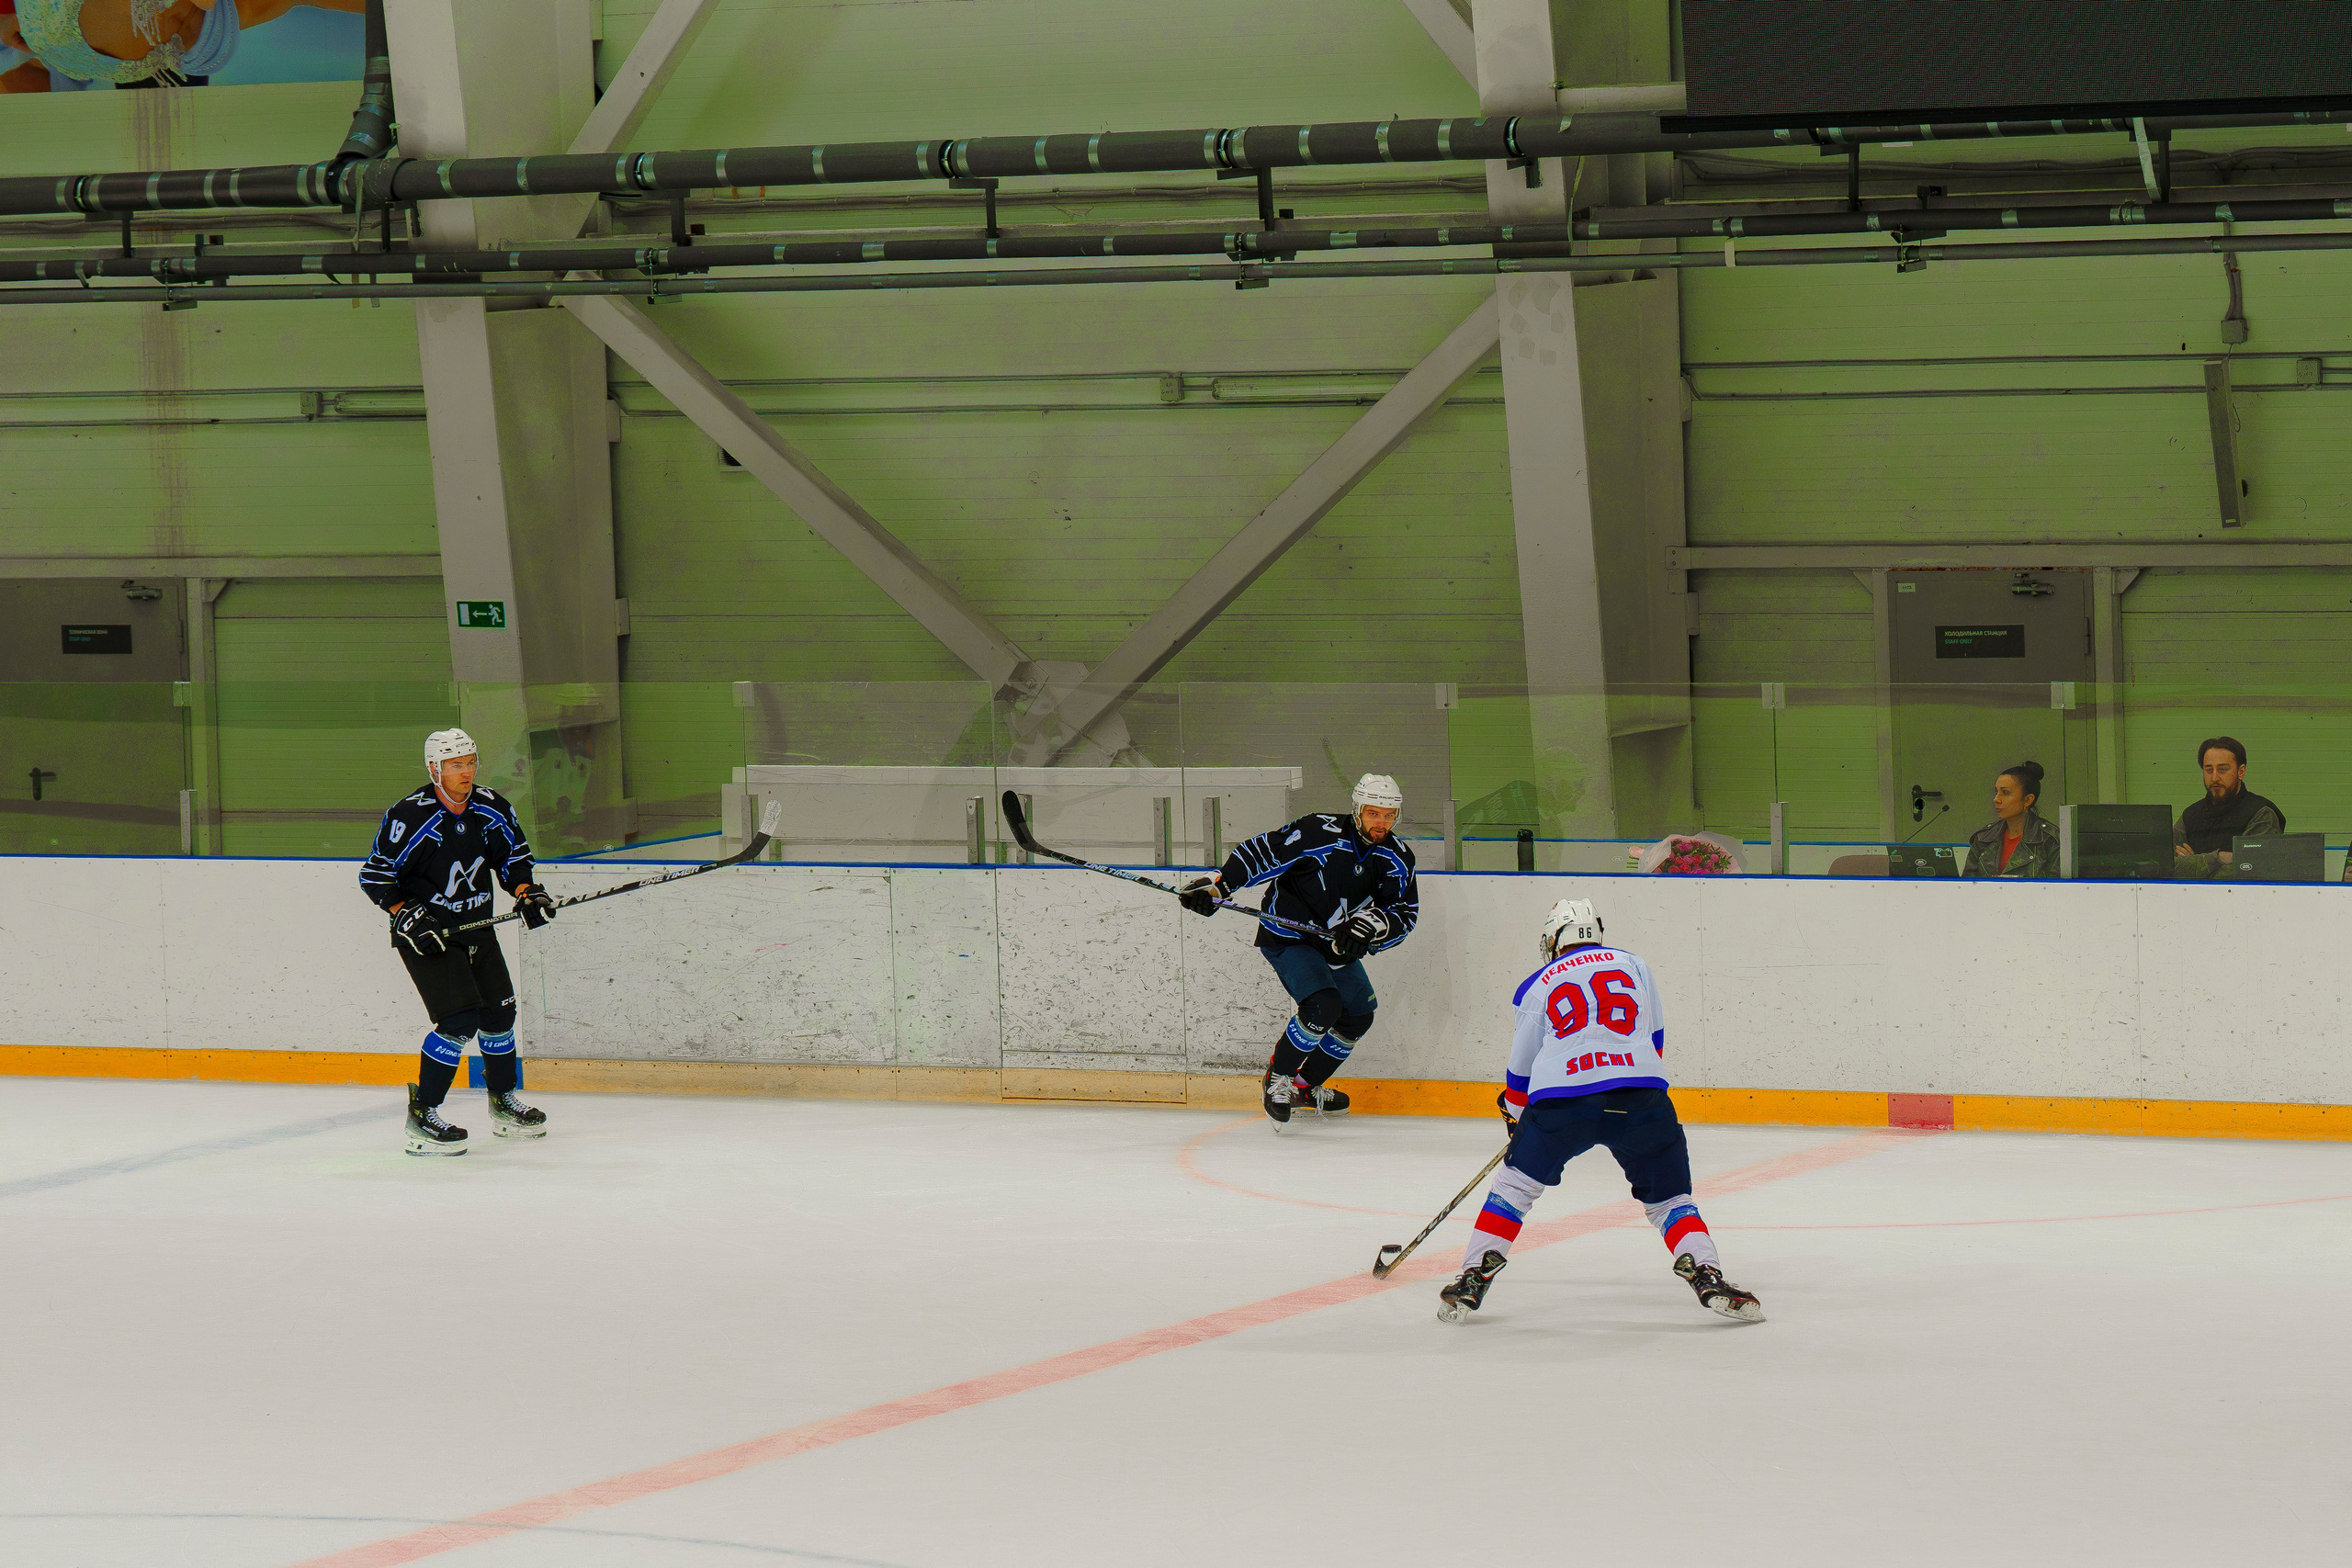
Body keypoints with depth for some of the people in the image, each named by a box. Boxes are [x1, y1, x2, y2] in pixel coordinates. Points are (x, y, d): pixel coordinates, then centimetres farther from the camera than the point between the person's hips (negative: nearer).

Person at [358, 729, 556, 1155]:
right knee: (459, 1019, -18)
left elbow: (514, 855, 14)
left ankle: (504, 1102, 33)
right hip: (425, 934, -7)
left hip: (475, 927, 7)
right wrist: (406, 916, -23)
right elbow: (375, 876, -14)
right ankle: (422, 1116, -11)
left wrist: (526, 892, -3)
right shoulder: (409, 816, -19)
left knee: (498, 1011, 12)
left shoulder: (491, 808, -1)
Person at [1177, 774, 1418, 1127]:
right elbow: (1262, 852, -19)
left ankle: (1306, 1085, 36)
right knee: (1322, 1007, -25)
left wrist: (1372, 923, -32)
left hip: (1337, 947, 7)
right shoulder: (1320, 833, -23)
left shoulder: (1395, 859, -6)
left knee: (1358, 1016, 16)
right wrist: (1217, 885, -26)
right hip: (1287, 939, -7)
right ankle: (1276, 1079, -5)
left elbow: (1405, 912, -11)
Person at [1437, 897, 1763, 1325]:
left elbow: (1521, 1068, 25)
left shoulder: (1536, 987, 20)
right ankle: (1707, 1276, -8)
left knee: (1516, 1183, 19)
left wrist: (1514, 1113, 43)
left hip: (1560, 1099, 0)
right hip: (1641, 1096, 0)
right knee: (1668, 1197, 13)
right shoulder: (1632, 965, 23)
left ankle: (1474, 1278, 11)